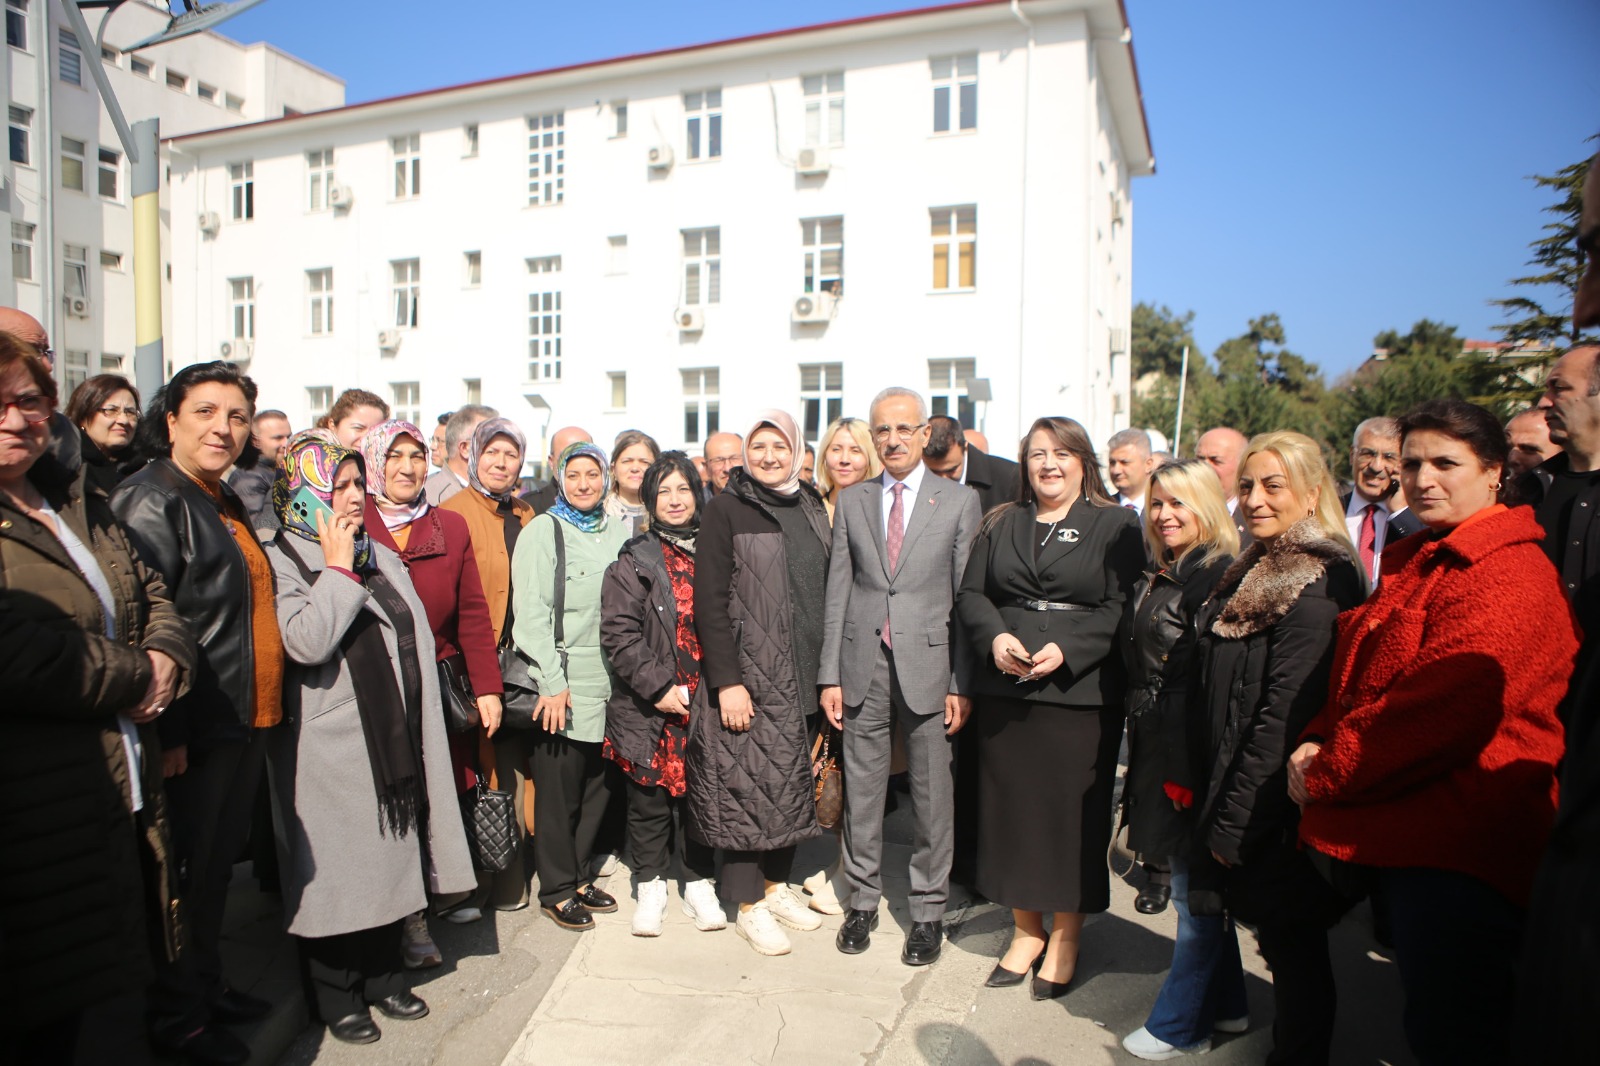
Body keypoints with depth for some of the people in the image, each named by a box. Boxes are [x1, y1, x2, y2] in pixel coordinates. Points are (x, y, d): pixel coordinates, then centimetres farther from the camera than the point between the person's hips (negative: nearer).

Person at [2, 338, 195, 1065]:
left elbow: (153, 594, 17)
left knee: (120, 999, 18)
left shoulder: (82, 504, 14)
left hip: (127, 799, 7)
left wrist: (166, 660, -4)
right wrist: (136, 677, -11)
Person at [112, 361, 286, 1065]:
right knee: (187, 872, 5)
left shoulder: (229, 504, 15)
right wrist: (167, 733, -21)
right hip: (196, 732, -9)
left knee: (218, 864, 20)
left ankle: (207, 986, 36)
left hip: (246, 722, 9)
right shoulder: (152, 501, -14)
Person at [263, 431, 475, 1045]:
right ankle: (337, 995, 23)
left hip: (393, 739, 7)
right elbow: (306, 642, -25)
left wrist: (421, 724, 14)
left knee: (390, 856, 14)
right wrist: (338, 567, -17)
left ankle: (384, 977, 30)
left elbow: (416, 638, 17)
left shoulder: (381, 557, 13)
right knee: (336, 868, 5)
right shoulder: (282, 561, -9)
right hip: (331, 747, -6)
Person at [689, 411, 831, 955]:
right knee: (747, 784, 1)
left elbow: (824, 590, 14)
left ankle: (777, 885, 31)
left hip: (803, 675, 6)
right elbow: (709, 599, -11)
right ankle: (748, 906, 16)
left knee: (792, 781, 14)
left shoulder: (811, 508, 10)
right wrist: (726, 680, -17)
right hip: (748, 674, -5)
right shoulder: (727, 509, -6)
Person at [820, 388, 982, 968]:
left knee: (933, 795, 6)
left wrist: (963, 682, -6)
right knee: (861, 790, 10)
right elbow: (838, 592, 7)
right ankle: (863, 900, 28)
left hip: (930, 664, -2)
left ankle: (928, 911, 22)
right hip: (864, 664, 2)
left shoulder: (960, 501, 1)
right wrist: (830, 674, 3)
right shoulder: (851, 502, 9)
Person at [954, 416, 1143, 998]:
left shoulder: (1115, 525, 2)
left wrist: (1067, 650, -18)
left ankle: (1065, 938, 22)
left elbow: (1122, 608, -6)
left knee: (1073, 812, 4)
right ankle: (1026, 930, 26)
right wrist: (995, 637, -10)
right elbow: (971, 594, 9)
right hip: (1005, 690, 4)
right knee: (1011, 807, 8)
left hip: (1081, 692, -3)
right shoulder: (1001, 524, 13)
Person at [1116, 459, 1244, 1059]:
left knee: (1194, 892, 5)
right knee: (1196, 885, 19)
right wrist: (1139, 756, 14)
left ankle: (1178, 1025, 20)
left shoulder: (1222, 577, -16)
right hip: (1156, 752, 9)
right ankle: (1225, 1005, 35)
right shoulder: (1155, 578, 12)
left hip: (1194, 755, -9)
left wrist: (1194, 771, -20)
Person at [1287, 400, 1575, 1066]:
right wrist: (1320, 740, -1)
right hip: (1398, 834, 9)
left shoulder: (1509, 575, -16)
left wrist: (1327, 769, -15)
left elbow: (1447, 709, -25)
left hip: (1457, 849, -9)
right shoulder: (1411, 563, 15)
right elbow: (1358, 677, 19)